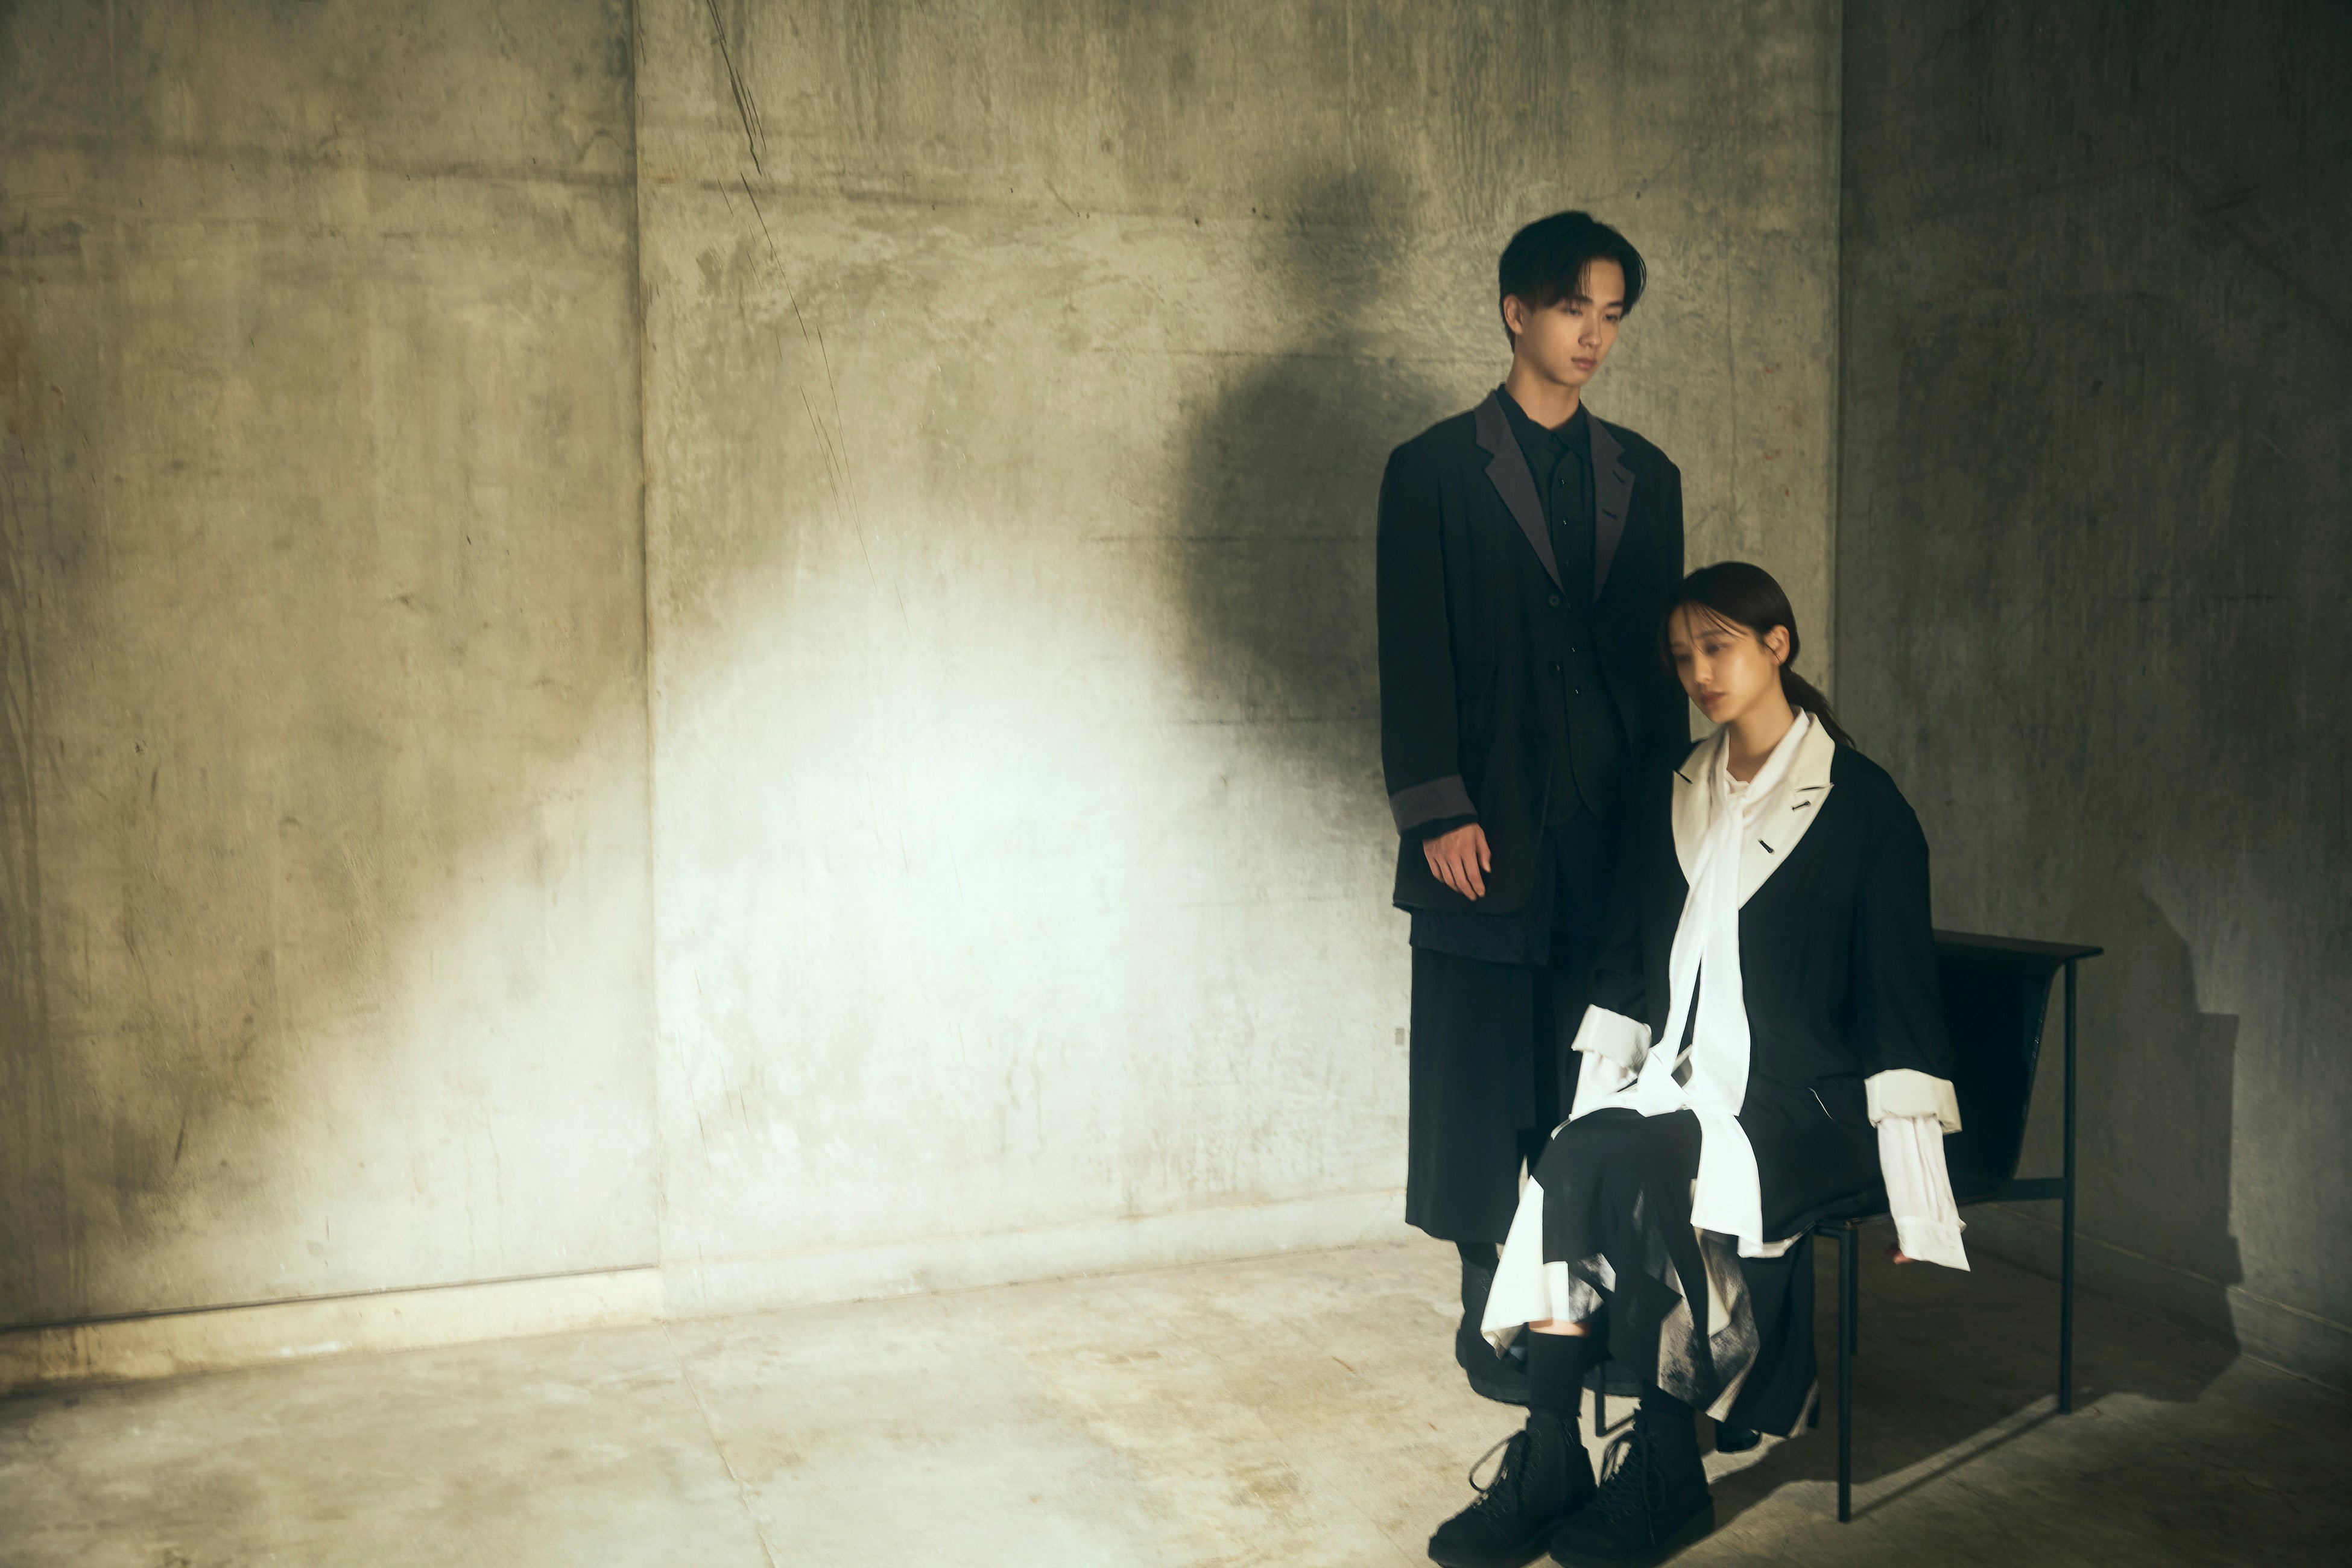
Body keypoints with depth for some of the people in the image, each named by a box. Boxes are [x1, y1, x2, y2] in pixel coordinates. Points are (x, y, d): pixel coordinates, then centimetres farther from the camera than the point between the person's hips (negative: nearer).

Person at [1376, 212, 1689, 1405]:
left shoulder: (1644, 478, 14)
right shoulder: (1436, 469, 1)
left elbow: (1662, 657, 15)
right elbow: (1414, 657, -4)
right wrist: (1436, 811, -11)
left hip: (1616, 832, 4)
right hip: (1491, 835, -4)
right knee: (1487, 1089, 2)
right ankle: (1494, 1321, 15)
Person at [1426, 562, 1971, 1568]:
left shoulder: (1862, 804, -4)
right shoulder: (1672, 799, 13)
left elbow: (1901, 1002, -6)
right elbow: (1625, 968, 15)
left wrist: (1912, 1199, -10)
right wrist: (1592, 1109, 3)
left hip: (1803, 1106, -5)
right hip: (1683, 1080, 5)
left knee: (1639, 1170, -30)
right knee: (1570, 1160, -25)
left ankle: (1666, 1468, -15)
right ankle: (1547, 1457, -22)